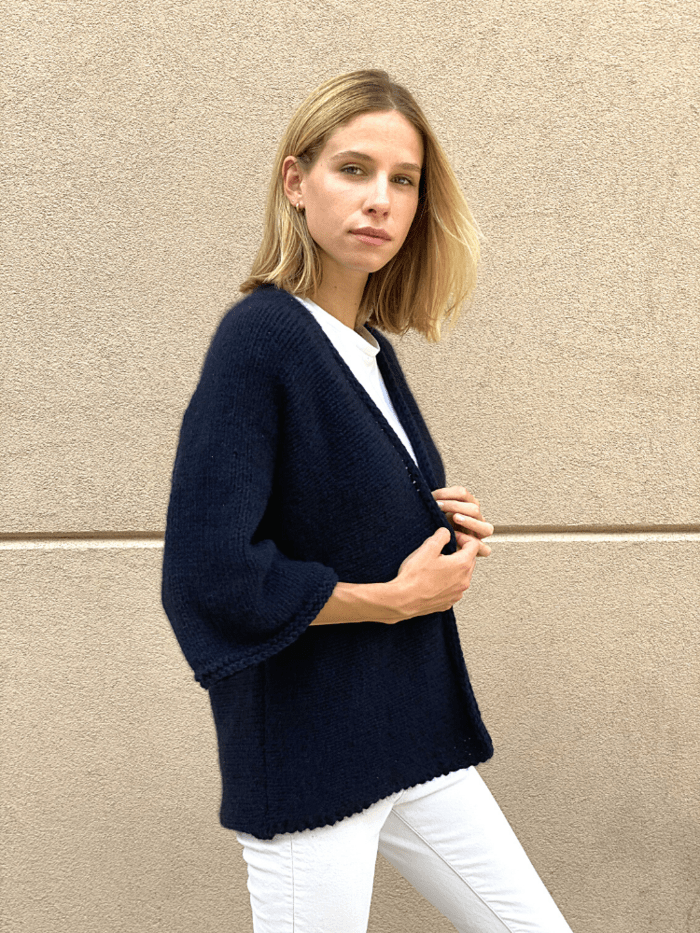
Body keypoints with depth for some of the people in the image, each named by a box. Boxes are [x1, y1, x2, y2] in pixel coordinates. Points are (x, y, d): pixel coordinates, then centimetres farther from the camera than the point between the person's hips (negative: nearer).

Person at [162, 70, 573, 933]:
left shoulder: (371, 351, 7)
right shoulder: (259, 337, -16)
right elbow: (209, 576, -25)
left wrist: (454, 541, -1)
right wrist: (398, 596, -15)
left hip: (415, 745, 8)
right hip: (306, 758, -7)